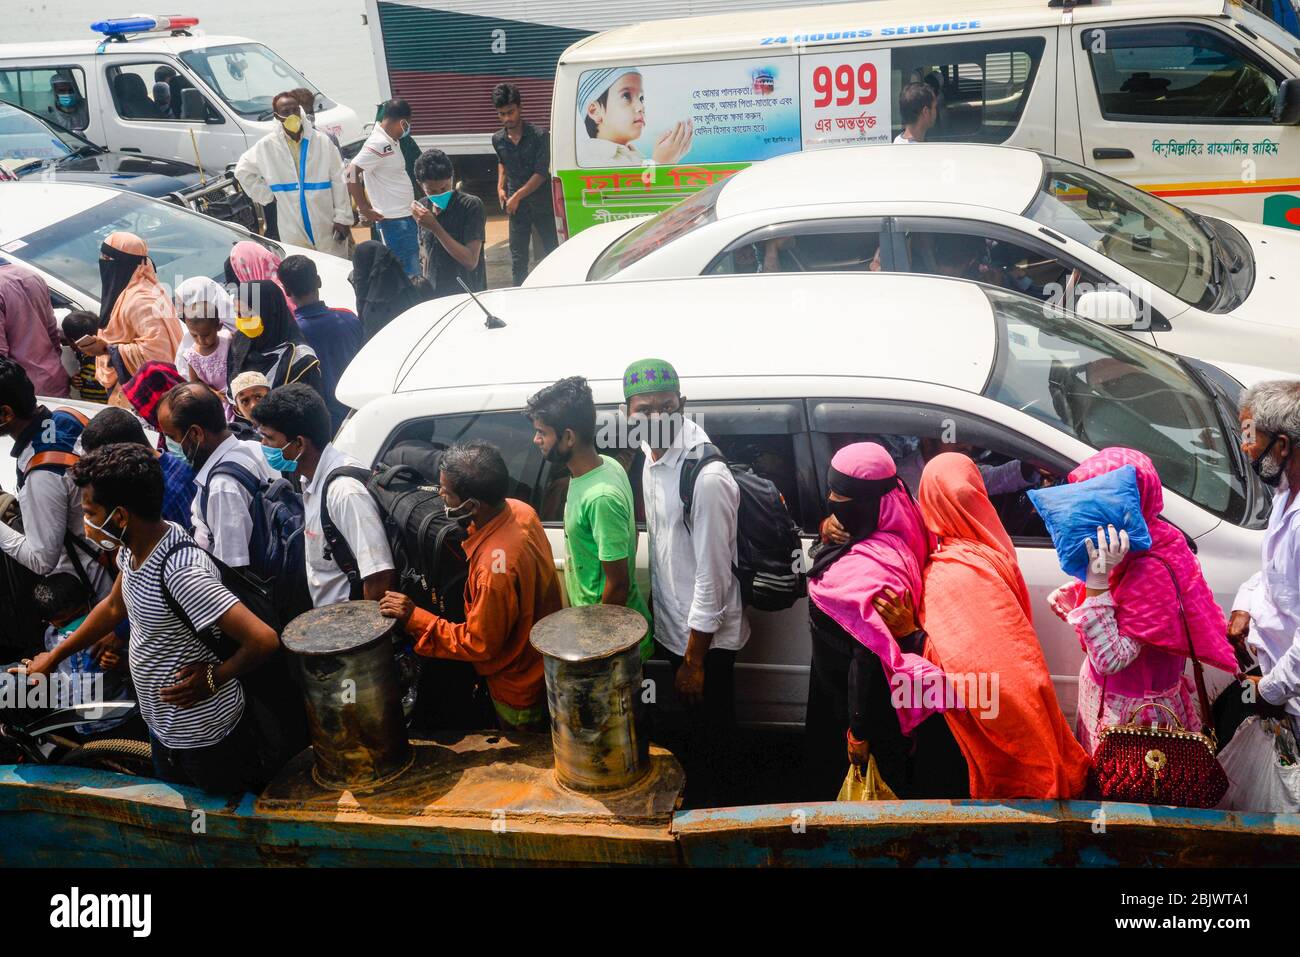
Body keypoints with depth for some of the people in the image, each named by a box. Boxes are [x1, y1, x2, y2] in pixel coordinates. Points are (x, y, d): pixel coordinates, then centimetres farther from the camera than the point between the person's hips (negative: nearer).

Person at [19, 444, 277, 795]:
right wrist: (54, 656, 20)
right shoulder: (134, 546, -4)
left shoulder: (182, 571, -32)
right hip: (163, 726, 9)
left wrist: (214, 678, -22)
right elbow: (114, 607, 16)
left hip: (203, 737, -9)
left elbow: (263, 640, -38)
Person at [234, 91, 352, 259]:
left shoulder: (322, 142, -3)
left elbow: (338, 182, -3)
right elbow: (243, 170, 15)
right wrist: (268, 196, 8)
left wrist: (343, 218, -7)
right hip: (293, 231, 1)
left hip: (327, 226, -1)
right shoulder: (267, 146, 0)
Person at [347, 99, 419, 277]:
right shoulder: (378, 144, -17)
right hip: (393, 221, -9)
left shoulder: (390, 141, 10)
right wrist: (364, 208, -17)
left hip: (406, 217, 9)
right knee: (409, 274, -7)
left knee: (414, 270, 16)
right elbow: (351, 173, -23)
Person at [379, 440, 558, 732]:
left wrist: (413, 618, -23)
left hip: (519, 692, -8)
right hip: (538, 669, 8)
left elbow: (478, 644, -26)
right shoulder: (519, 510, -13)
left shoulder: (496, 567, -39)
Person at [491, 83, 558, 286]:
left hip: (542, 205, -4)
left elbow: (541, 174, -14)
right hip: (516, 208, 4)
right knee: (518, 260, 5)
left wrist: (517, 196, -16)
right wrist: (501, 187, 11)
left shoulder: (538, 136, -11)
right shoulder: (498, 140, 4)